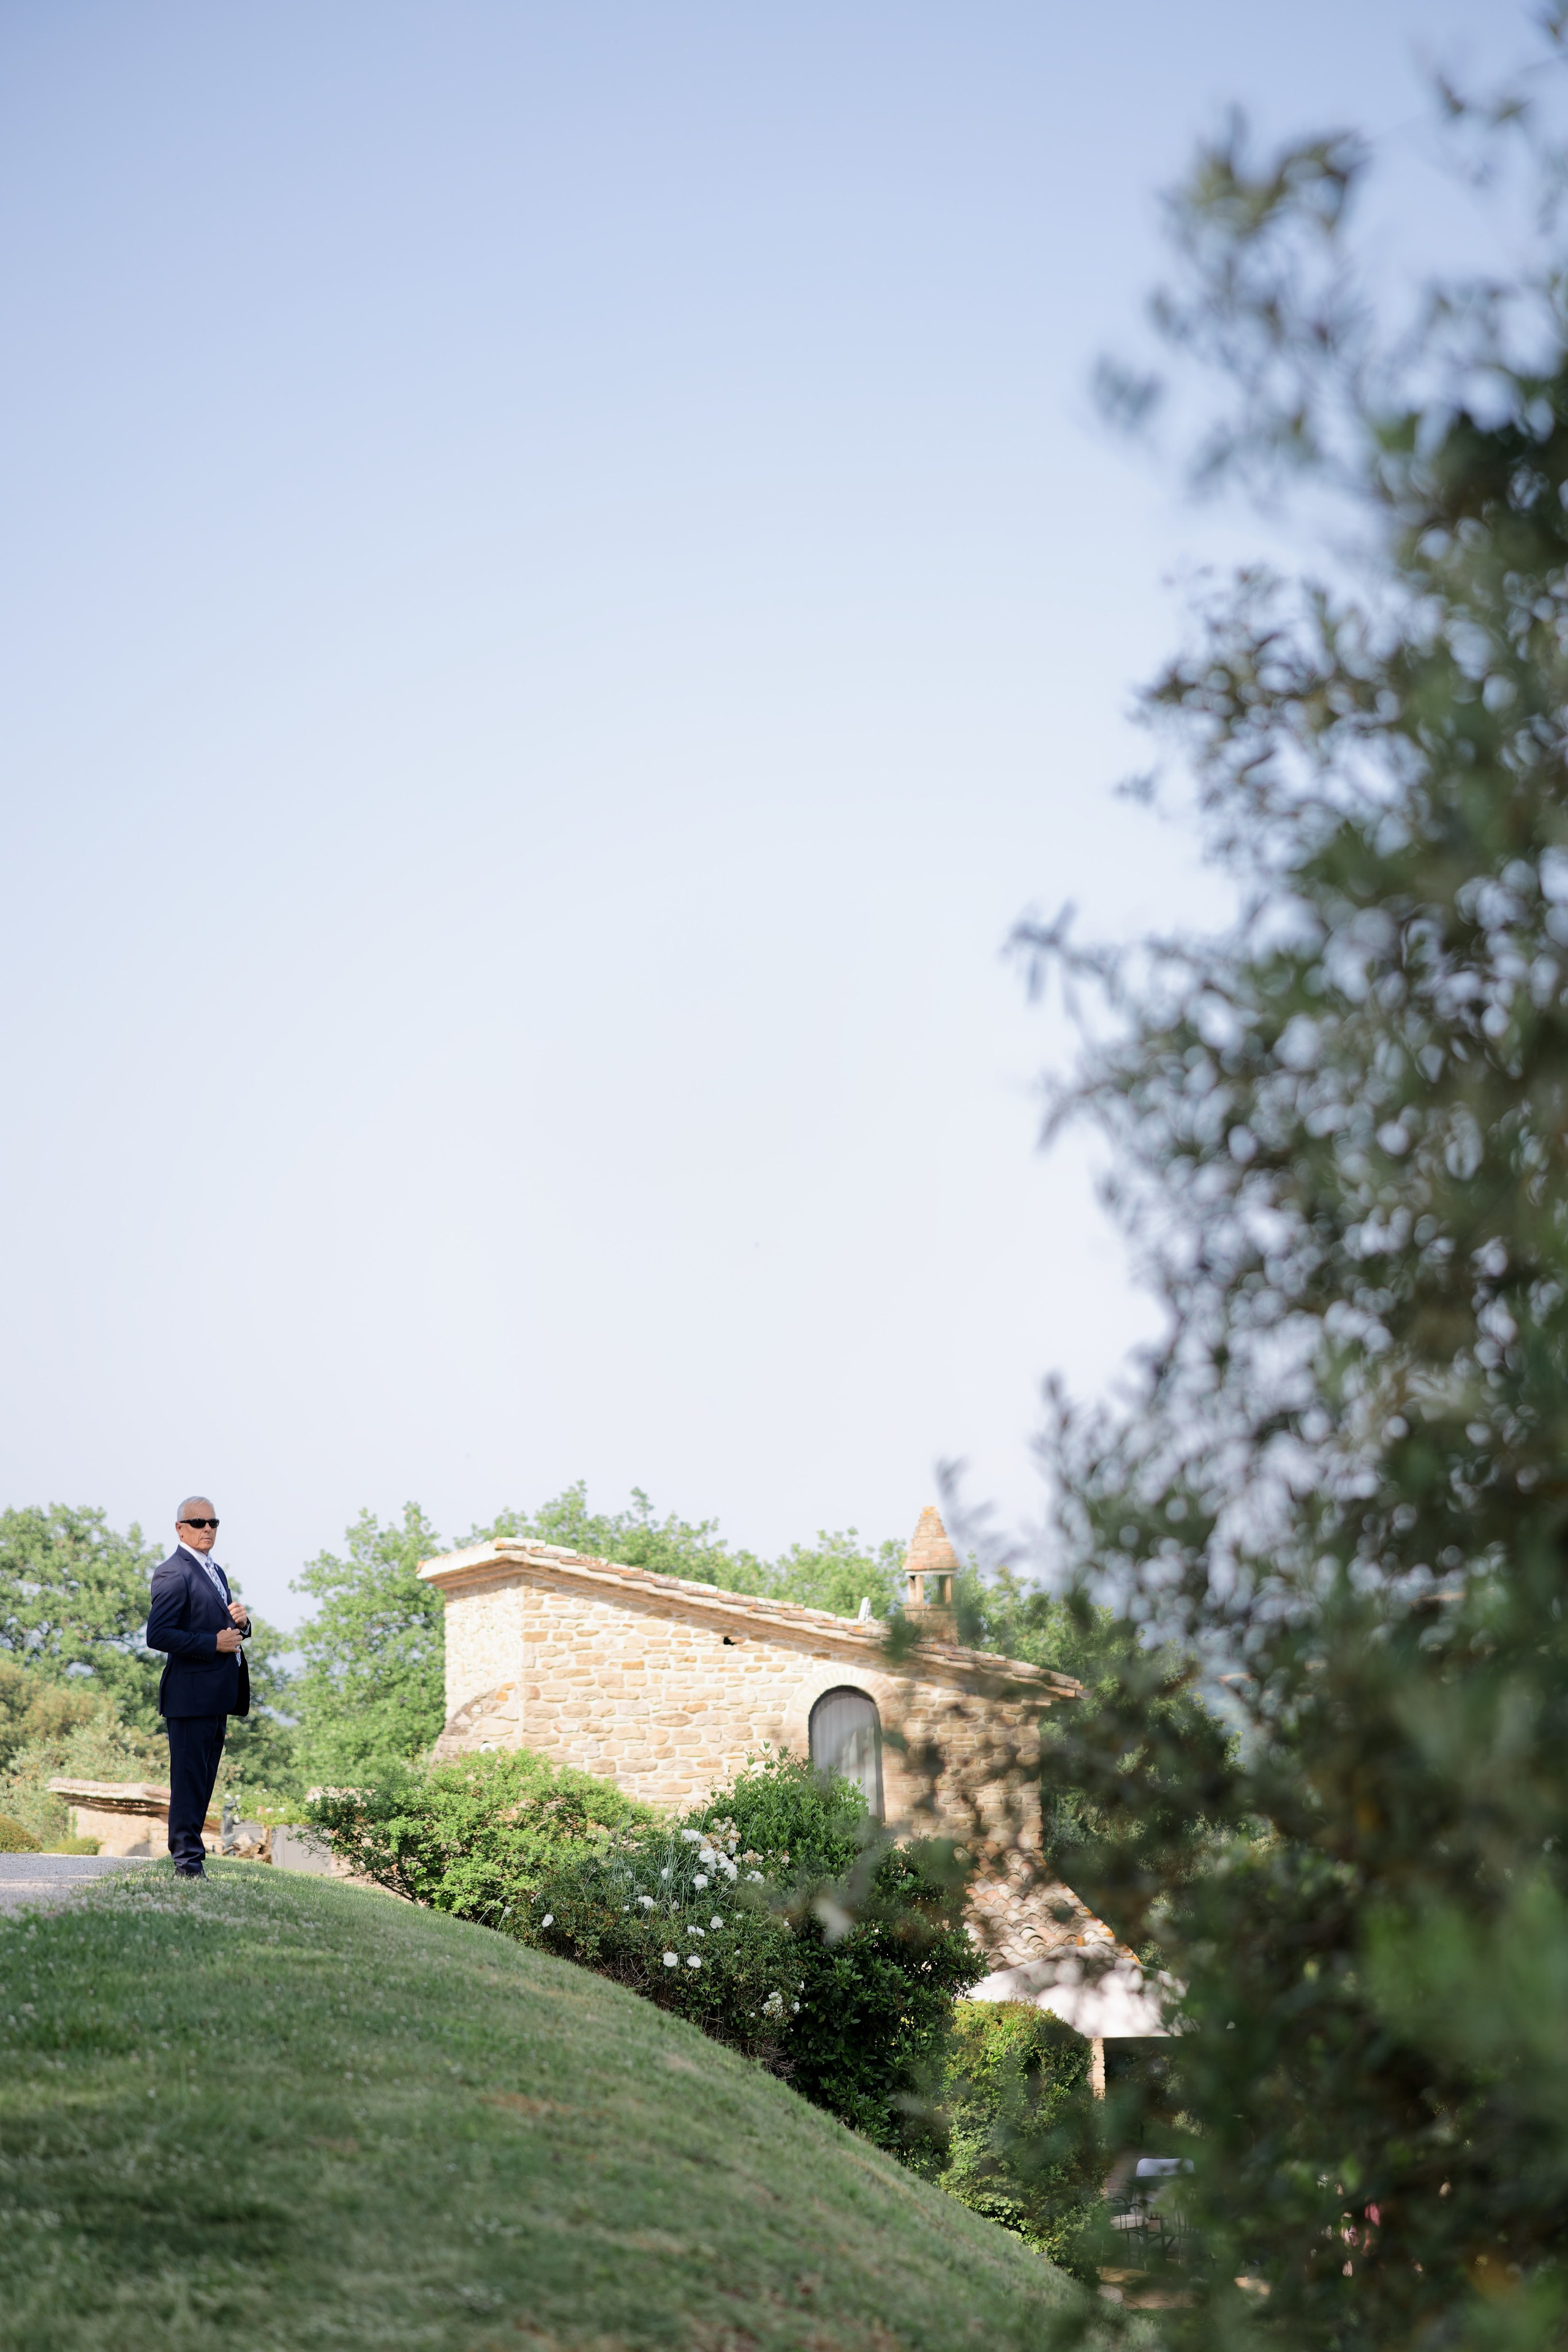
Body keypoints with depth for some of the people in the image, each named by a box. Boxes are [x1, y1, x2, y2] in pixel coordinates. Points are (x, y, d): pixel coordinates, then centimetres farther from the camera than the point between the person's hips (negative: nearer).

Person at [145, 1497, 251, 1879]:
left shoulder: (215, 1572, 20)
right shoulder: (173, 1574, -10)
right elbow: (157, 1635, -18)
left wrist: (240, 1622, 3)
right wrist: (214, 1643, -21)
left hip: (216, 1697, 9)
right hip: (190, 1694, -9)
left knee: (203, 1781, 12)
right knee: (189, 1779, -7)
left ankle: (188, 1860, 18)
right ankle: (187, 1863, -4)